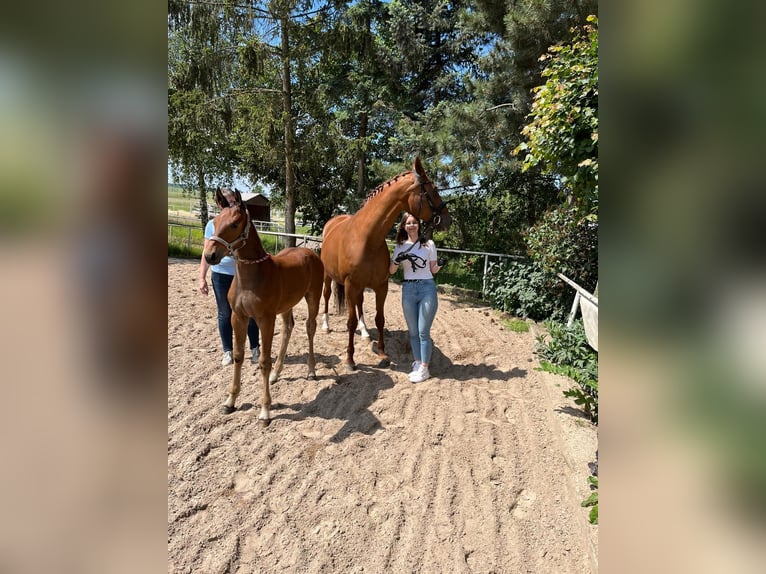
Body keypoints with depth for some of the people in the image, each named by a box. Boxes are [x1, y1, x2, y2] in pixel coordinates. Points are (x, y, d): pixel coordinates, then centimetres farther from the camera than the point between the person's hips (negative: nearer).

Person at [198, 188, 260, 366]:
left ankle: (255, 349, 20)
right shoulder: (212, 225, 0)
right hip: (220, 275, 0)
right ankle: (227, 352, 21)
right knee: (225, 314, 9)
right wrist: (202, 278, -1)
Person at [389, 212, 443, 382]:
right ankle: (417, 363, 25)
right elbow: (391, 271, 6)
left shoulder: (429, 244, 1)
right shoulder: (400, 247, 8)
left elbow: (433, 269, 4)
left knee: (423, 331, -1)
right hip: (408, 289, 3)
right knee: (413, 331, 11)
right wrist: (397, 261, -13)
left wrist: (439, 267, -18)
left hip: (427, 288, -3)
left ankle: (424, 368, 9)